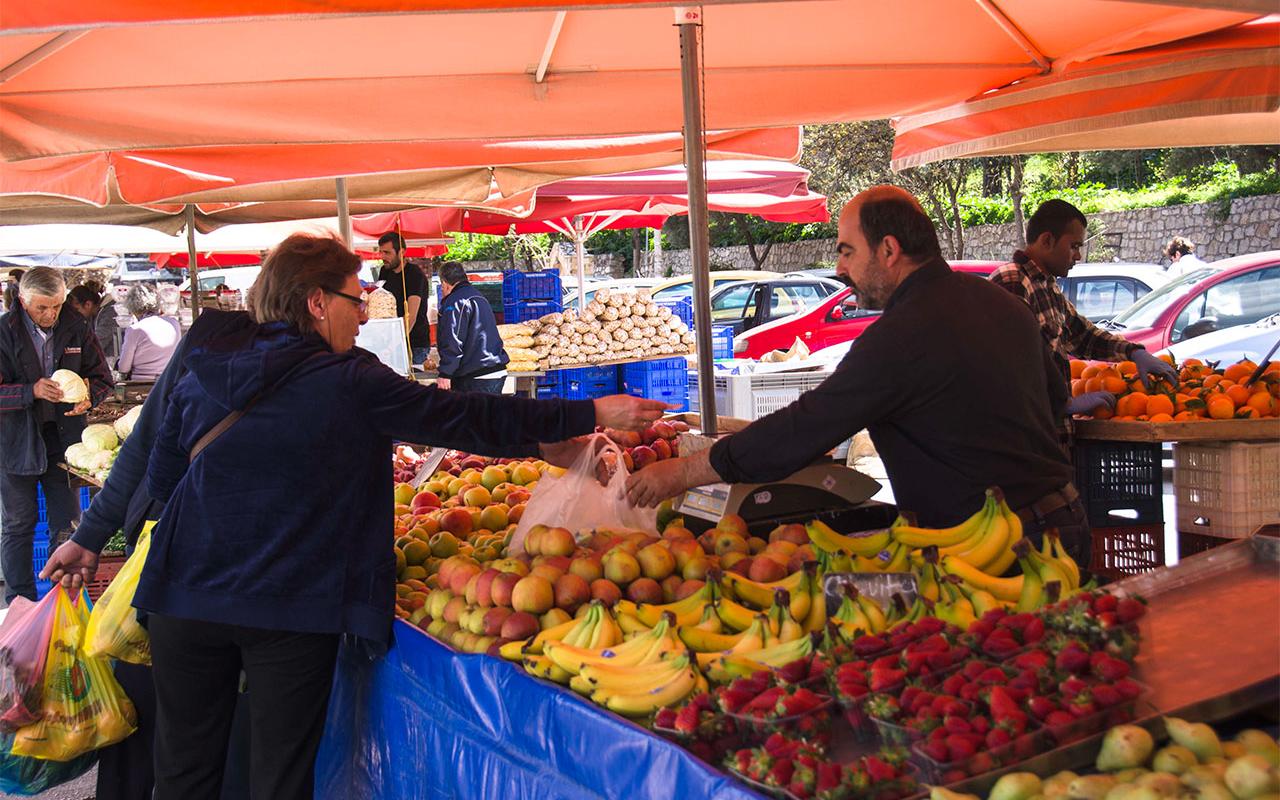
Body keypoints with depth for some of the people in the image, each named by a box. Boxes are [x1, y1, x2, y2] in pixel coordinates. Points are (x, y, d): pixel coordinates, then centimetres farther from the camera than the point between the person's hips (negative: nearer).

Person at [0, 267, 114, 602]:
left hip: (63, 439, 2)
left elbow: (102, 378, 6)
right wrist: (32, 391, -27)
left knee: (67, 522, 8)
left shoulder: (77, 328, -1)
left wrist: (89, 397, -16)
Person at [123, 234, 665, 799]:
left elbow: (159, 482, 13)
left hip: (185, 596, 4)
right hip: (291, 608, -4)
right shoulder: (350, 381, -8)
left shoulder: (200, 379, 5)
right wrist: (593, 413, 0)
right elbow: (466, 419, -6)